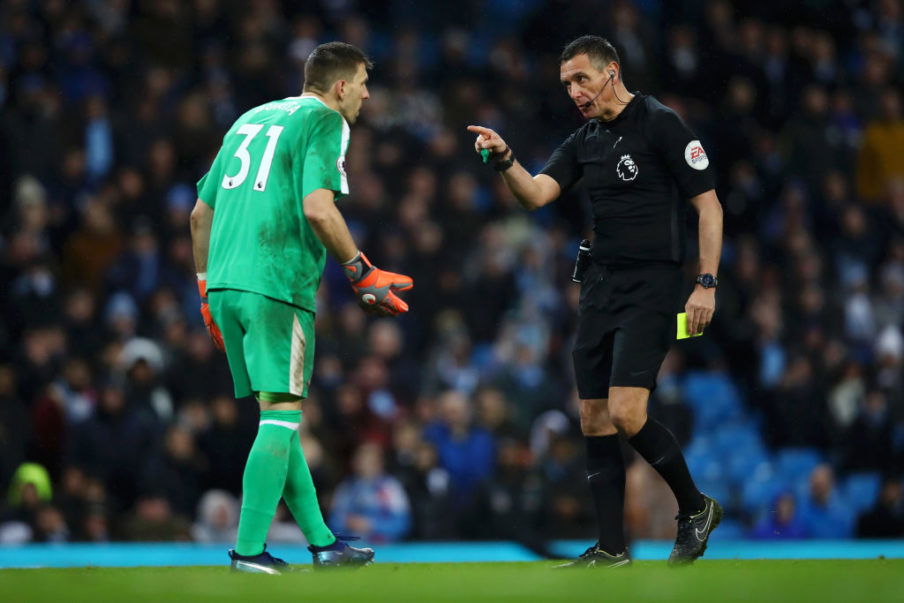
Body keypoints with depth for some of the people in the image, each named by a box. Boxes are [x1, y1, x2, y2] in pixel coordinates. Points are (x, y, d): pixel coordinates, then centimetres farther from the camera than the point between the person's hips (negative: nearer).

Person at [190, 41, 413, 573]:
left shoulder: (251, 120, 21)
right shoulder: (323, 121, -2)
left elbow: (201, 213, 22)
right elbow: (318, 209, -17)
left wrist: (207, 289, 27)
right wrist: (363, 274, -10)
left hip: (225, 282, 8)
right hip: (277, 284, -8)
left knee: (279, 413, 12)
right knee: (281, 414, -5)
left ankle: (321, 541, 18)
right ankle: (249, 549, -11)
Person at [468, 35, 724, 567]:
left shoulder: (661, 125, -8)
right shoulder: (585, 140, 13)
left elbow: (709, 204, -8)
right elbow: (537, 194, 3)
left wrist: (707, 284, -14)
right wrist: (505, 160, -17)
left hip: (651, 285, -7)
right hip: (600, 284, 7)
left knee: (626, 413, -17)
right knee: (594, 419, 3)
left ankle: (696, 507, 5)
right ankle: (612, 548, 8)